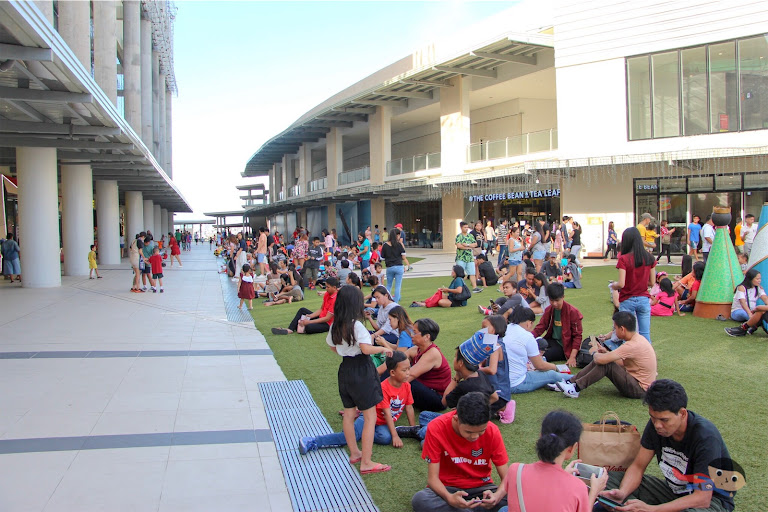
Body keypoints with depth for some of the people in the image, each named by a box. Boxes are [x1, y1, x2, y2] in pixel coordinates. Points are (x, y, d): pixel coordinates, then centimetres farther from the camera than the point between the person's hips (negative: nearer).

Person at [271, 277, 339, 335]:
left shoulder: (335, 300, -25)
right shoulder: (327, 294, 4)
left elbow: (327, 318, -24)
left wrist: (309, 322, -23)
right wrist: (310, 316, -7)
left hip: (327, 324, -10)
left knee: (308, 327, -35)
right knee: (302, 310, 7)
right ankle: (290, 329, -6)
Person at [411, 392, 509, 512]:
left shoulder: (492, 431, -14)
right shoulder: (437, 428, -19)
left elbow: (506, 477, -9)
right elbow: (432, 477, -17)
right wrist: (449, 498, -38)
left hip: (481, 488, 2)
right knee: (419, 500, -34)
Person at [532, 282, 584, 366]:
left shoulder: (572, 312, -12)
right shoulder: (549, 310, 4)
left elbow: (577, 336, -11)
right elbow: (540, 328, 3)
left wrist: (572, 357, -19)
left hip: (564, 346, -7)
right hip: (552, 341, 7)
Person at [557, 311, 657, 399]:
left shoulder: (633, 345, -27)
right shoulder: (637, 339, 5)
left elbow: (601, 359, -29)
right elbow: (623, 363, 13)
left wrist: (594, 352, -7)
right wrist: (606, 352, 1)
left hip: (639, 389, -9)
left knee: (605, 364, -22)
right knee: (598, 361, 0)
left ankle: (576, 389, -13)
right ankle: (570, 381, 2)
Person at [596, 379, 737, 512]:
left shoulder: (706, 436, -27)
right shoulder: (656, 424, -10)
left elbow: (702, 498, -29)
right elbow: (638, 466, -3)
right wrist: (622, 493, -25)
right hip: (674, 490, 6)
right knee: (611, 478, -8)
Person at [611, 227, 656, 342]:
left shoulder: (624, 259, -13)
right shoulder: (649, 257, -1)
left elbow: (621, 284, -16)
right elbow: (652, 282, 3)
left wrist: (613, 285, 5)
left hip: (627, 301, -3)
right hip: (644, 299, 3)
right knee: (645, 334, 8)